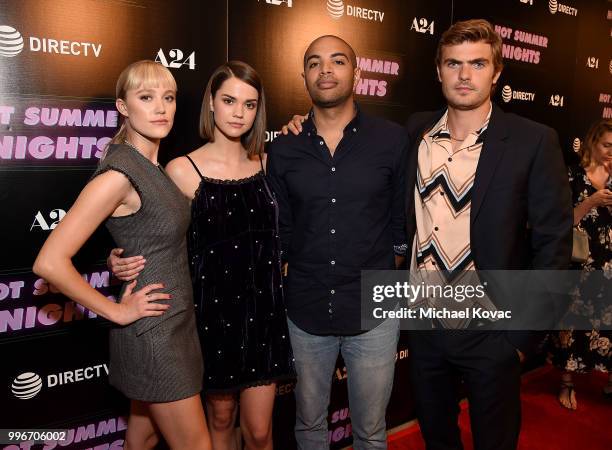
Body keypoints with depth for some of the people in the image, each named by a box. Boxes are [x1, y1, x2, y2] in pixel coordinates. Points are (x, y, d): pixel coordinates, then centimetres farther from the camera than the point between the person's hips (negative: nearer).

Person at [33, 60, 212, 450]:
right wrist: (117, 311, -17)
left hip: (175, 325, 8)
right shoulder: (118, 174, -21)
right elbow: (50, 262, -24)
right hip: (152, 332, -8)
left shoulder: (153, 168, 6)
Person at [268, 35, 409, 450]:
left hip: (373, 310, -1)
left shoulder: (392, 140, -5)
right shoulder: (283, 150, 0)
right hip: (307, 311, 2)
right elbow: (280, 230, 6)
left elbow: (403, 218, 2)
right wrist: (287, 282, 4)